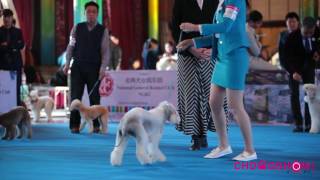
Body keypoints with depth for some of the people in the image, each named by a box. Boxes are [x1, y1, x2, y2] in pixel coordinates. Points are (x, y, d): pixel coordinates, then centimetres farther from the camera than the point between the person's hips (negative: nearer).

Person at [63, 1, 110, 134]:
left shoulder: (103, 30, 0)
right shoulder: (77, 28, 4)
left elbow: (105, 51, -3)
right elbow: (70, 46, 6)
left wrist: (103, 68, -14)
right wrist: (67, 63, 0)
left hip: (94, 68, -1)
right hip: (78, 67, 1)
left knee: (94, 97, 4)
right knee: (75, 96, -1)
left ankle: (96, 125, 12)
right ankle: (74, 125, 5)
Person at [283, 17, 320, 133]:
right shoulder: (292, 37, -25)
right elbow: (286, 58, -26)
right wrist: (293, 72, -39)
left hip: (308, 67, 2)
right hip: (294, 68, -2)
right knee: (294, 94, -9)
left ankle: (308, 124, -6)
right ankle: (298, 124, -10)